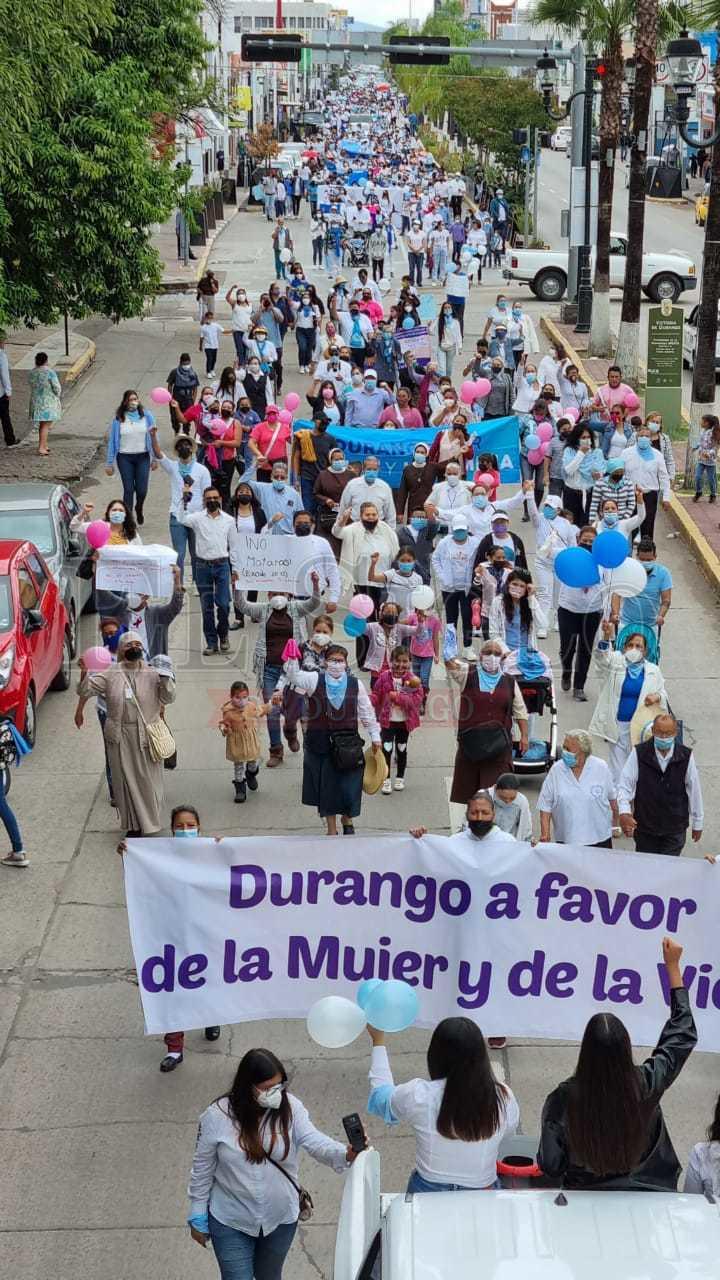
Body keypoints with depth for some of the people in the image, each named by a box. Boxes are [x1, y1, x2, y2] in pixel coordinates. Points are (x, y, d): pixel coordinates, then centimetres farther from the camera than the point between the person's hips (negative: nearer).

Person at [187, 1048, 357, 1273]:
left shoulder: (289, 1108, -15)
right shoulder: (217, 1116, -18)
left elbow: (315, 1142, -28)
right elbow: (202, 1169, -8)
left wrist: (347, 1154, -49)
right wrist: (198, 1218, -2)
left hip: (280, 1219, 2)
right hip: (230, 1222, -2)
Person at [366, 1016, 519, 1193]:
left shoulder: (417, 1095, -16)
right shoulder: (503, 1098, -15)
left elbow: (381, 1098, 7)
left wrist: (378, 1041, 16)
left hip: (426, 1192, 0)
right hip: (483, 1197, 0)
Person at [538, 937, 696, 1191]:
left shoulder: (565, 1097, -27)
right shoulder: (646, 1085, -23)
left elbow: (550, 1165, -17)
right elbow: (684, 1034, -8)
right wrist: (673, 966, -4)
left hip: (586, 1192, -1)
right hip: (645, 1193, 1)